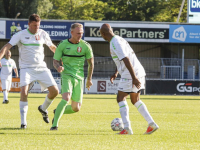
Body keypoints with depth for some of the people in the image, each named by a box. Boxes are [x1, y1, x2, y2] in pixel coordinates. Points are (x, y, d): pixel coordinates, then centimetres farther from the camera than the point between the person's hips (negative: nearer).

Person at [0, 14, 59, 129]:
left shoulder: (43, 34, 5)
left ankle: (43, 108, 26)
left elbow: (53, 48, 22)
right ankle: (23, 121, -15)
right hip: (26, 68, -3)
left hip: (41, 67, 3)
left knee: (55, 91, -5)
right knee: (24, 91, -24)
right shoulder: (21, 35, -5)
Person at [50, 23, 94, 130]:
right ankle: (55, 124, -21)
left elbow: (91, 62, 13)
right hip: (66, 76, -3)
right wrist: (58, 67, -21)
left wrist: (89, 79, 16)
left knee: (76, 108, 2)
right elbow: (55, 61, 3)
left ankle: (58, 112, 31)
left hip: (79, 77, 3)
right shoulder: (63, 45, -2)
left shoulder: (85, 46, 1)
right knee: (66, 98, -28)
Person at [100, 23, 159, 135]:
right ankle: (152, 124, 9)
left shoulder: (115, 43, -14)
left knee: (120, 98, -2)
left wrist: (134, 78, -26)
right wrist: (116, 73, 27)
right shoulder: (119, 39, 18)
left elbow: (126, 60, -23)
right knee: (135, 100, 17)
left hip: (130, 74, -9)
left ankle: (127, 128, -9)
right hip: (140, 72, 9)